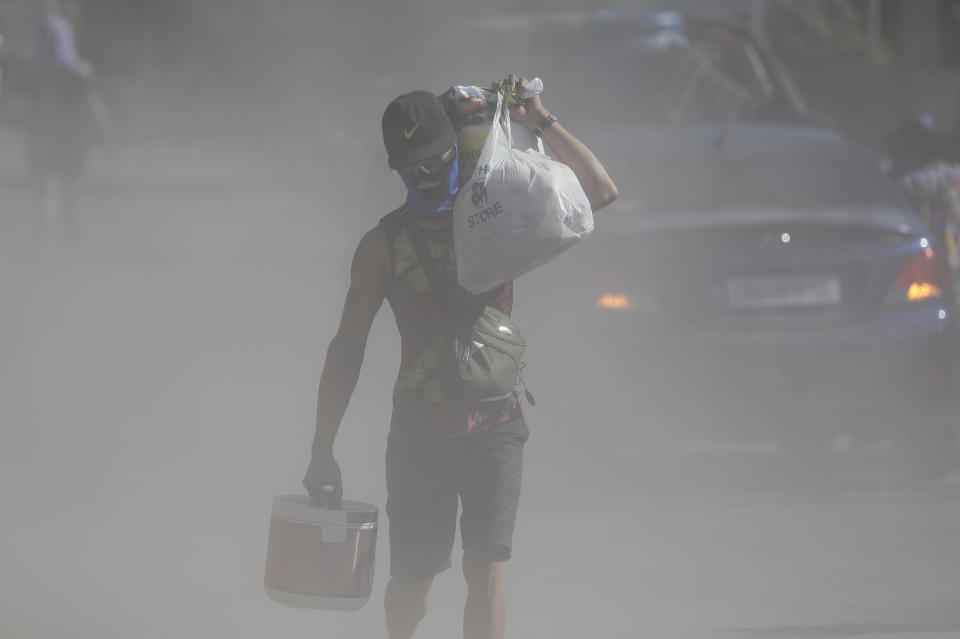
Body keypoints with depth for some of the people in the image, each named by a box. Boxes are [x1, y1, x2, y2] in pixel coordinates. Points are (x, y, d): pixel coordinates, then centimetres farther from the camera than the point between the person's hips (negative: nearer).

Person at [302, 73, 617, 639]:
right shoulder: (384, 245, 2)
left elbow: (601, 191, 0)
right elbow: (348, 348, 5)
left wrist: (542, 123, -9)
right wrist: (323, 452, 2)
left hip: (493, 428, 0)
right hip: (419, 432, 0)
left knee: (485, 569, -15)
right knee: (412, 579, 6)